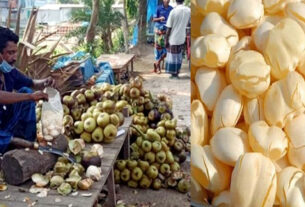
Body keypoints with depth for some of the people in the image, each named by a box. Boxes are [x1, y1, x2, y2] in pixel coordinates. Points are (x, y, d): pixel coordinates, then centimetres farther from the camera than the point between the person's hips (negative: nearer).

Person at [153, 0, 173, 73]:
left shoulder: (171, 9, 4)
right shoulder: (159, 8, -3)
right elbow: (154, 19, -1)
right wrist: (160, 18, -20)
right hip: (159, 30, -2)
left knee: (167, 48, -7)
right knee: (158, 47, 3)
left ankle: (157, 63, 11)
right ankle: (158, 66, 16)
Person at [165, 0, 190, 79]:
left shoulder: (173, 11, -16)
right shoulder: (188, 10, -5)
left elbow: (169, 28, -13)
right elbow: (189, 23, 8)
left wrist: (166, 39, -5)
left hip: (173, 38, -4)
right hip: (182, 38, 4)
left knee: (173, 56, 8)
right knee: (179, 56, 16)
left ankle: (173, 74, 14)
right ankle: (177, 73, 22)